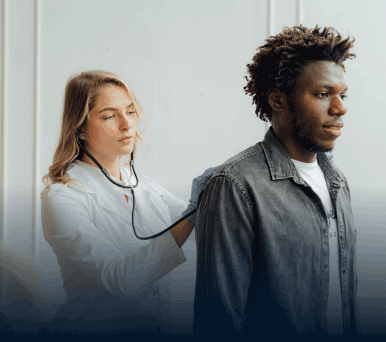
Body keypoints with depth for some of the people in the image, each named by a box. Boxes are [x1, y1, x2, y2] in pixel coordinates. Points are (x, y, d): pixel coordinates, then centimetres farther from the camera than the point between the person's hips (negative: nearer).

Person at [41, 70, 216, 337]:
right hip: (96, 328, -5)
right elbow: (121, 279, -22)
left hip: (161, 326, 6)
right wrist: (191, 216, -25)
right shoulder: (61, 198, -12)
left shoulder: (148, 189, 7)